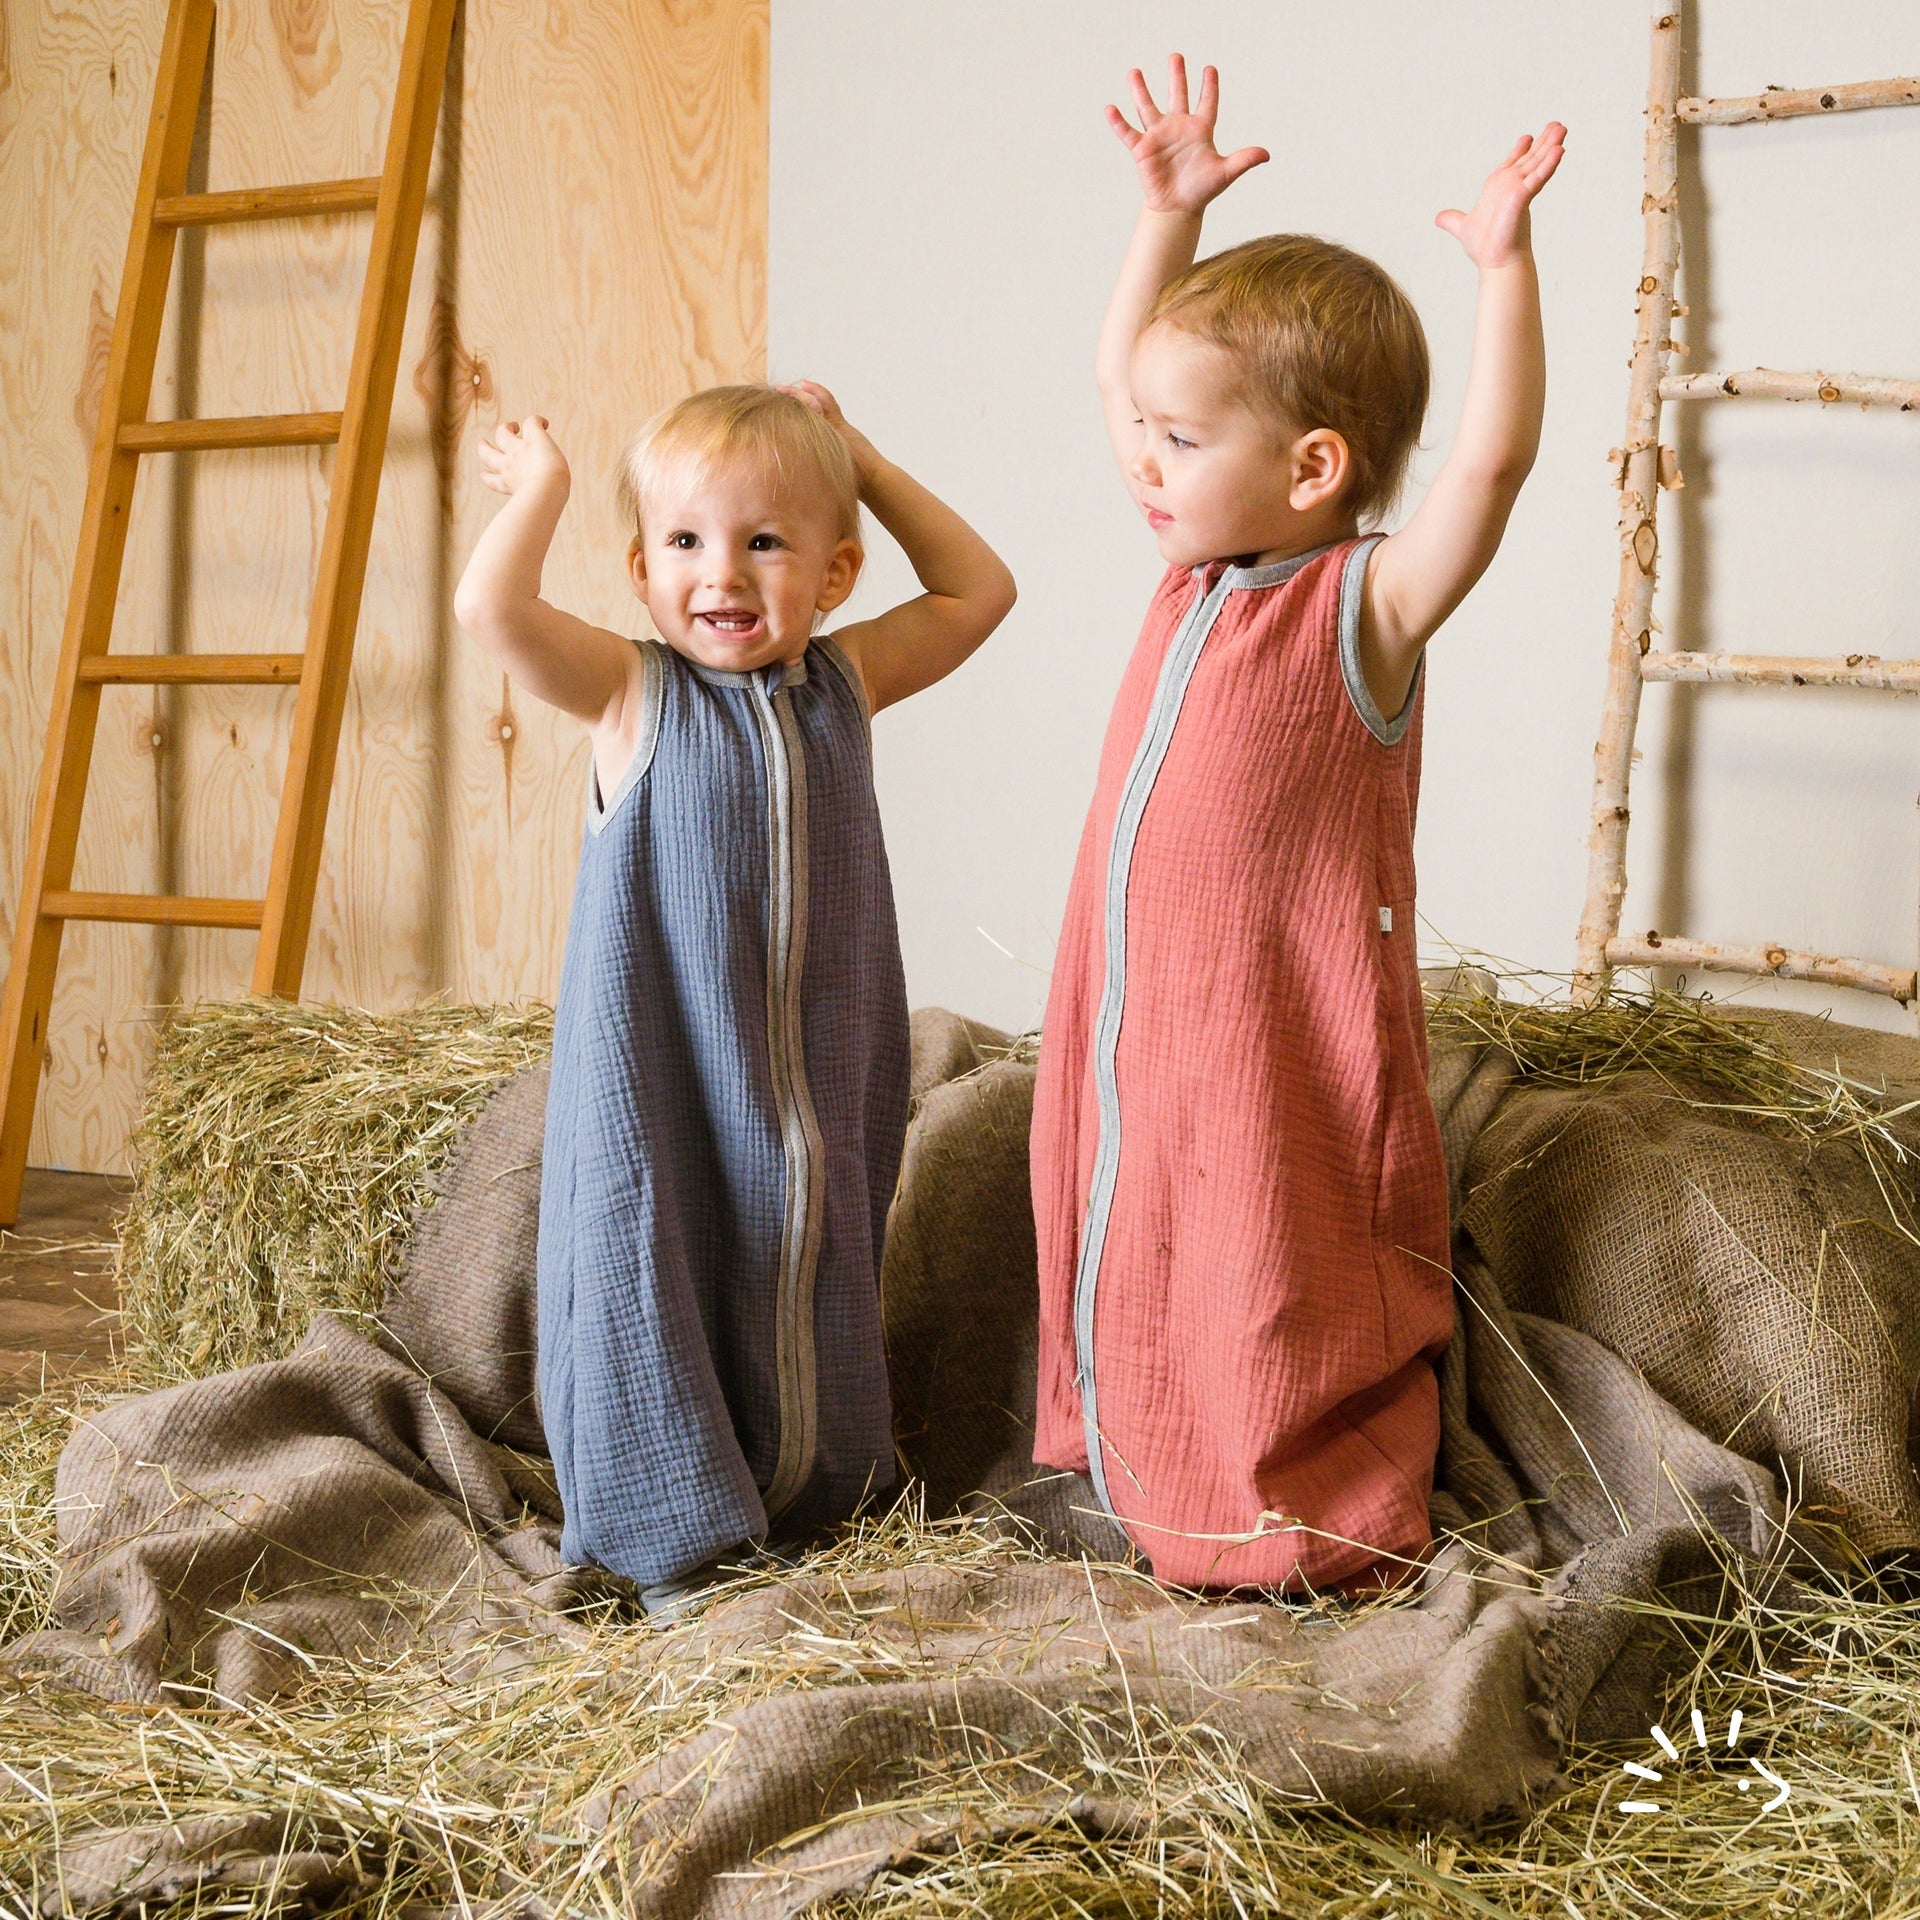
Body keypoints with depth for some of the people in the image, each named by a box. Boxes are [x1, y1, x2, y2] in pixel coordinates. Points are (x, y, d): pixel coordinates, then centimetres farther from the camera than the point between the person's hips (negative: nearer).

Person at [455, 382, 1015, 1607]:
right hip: (657, 1077, -4)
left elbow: (979, 589, 15)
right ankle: (675, 1541, 8)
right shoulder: (633, 695, -5)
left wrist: (863, 464, 13)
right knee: (652, 1276, -4)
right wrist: (540, 484, -5)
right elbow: (491, 607, -20)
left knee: (810, 1282, 13)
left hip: (817, 1080, 4)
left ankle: (808, 1502, 28)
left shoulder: (845, 682, 6)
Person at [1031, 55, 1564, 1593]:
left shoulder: (1365, 603, -14)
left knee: (1278, 1293, 5)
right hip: (1141, 1010, 7)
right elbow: (1119, 373, 16)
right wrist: (1170, 214, 11)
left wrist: (1505, 264, -33)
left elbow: (1494, 457, -30)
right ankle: (1151, 1488, 36)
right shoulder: (1196, 566, 6)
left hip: (1281, 1033, -7)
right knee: (1134, 1249, 18)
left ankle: (1328, 1543, 21)